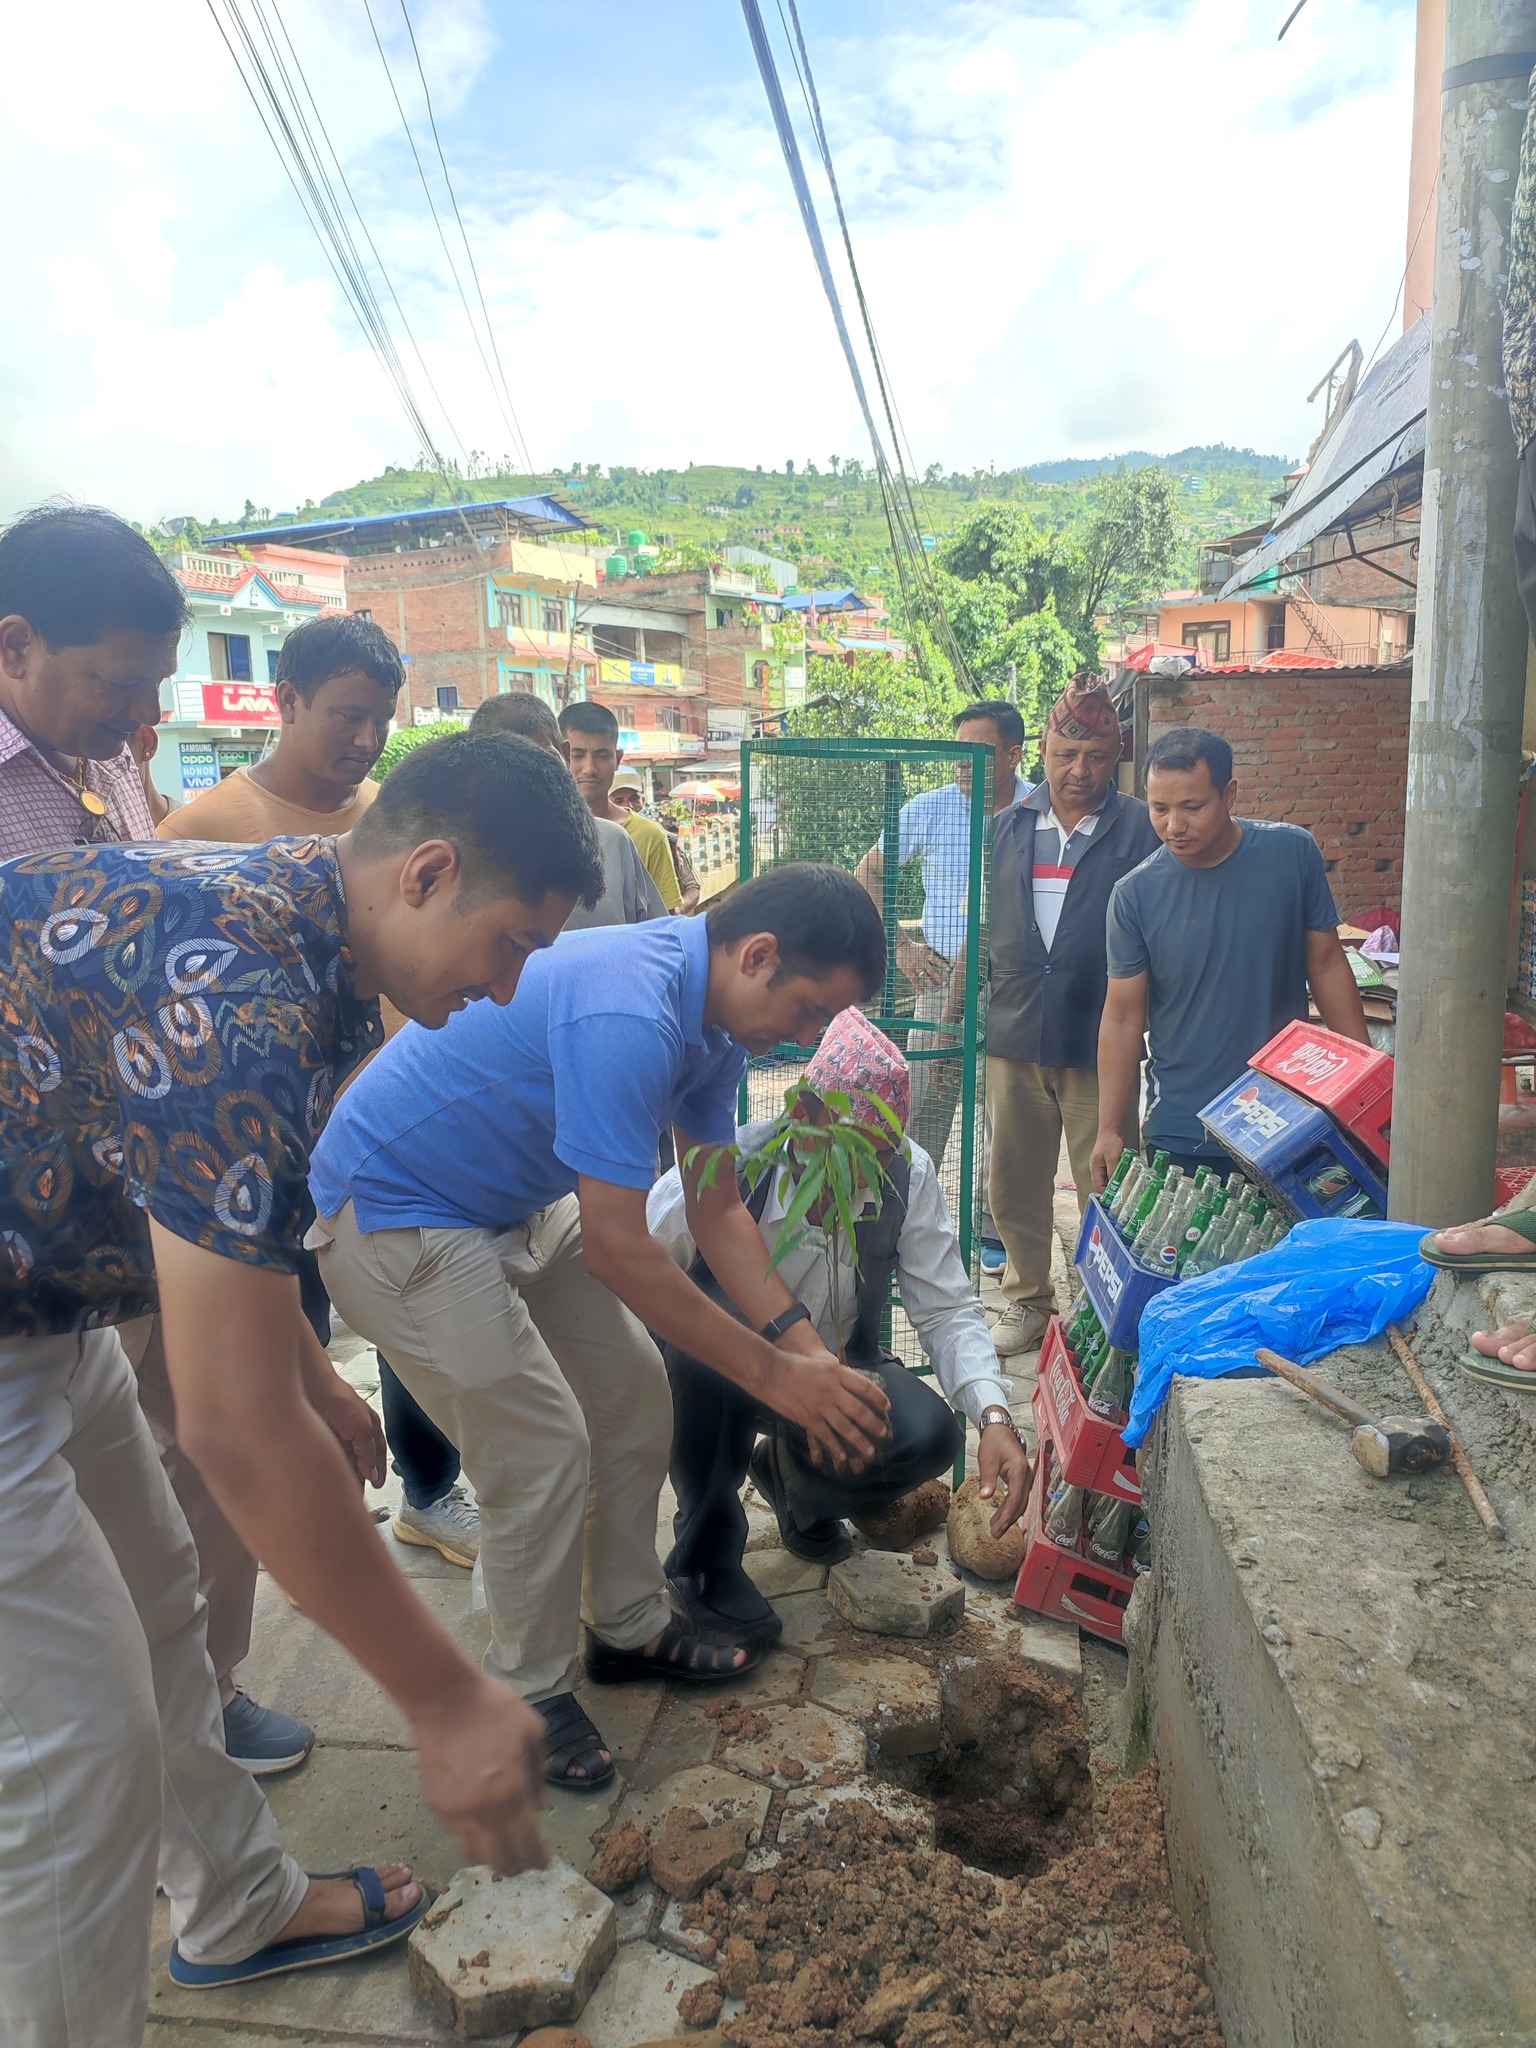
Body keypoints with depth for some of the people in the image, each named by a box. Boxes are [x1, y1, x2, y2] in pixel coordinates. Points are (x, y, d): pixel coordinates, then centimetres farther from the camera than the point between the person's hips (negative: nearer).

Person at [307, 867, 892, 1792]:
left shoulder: (714, 1022, -4)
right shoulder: (626, 1016, -35)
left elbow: (716, 1205, 2)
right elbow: (618, 1250, -32)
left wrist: (800, 1337, -8)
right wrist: (772, 1372, -24)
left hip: (518, 1208, 9)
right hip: (395, 1218, -9)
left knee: (636, 1398, 10)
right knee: (545, 1450, -7)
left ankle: (631, 1627, 28)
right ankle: (531, 1695, 15)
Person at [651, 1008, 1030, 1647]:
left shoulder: (909, 1175, -18)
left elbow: (946, 1310, -15)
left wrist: (994, 1416, -30)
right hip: (718, 1375, -3)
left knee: (930, 1434, -26)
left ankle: (791, 1475, 11)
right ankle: (706, 1547, -11)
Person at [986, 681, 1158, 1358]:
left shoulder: (1140, 831, -3)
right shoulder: (1008, 827, 9)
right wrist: (990, 989, 14)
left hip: (1097, 1040, -3)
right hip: (1013, 1035, 4)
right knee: (1014, 1184, 12)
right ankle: (1027, 1297, 30)